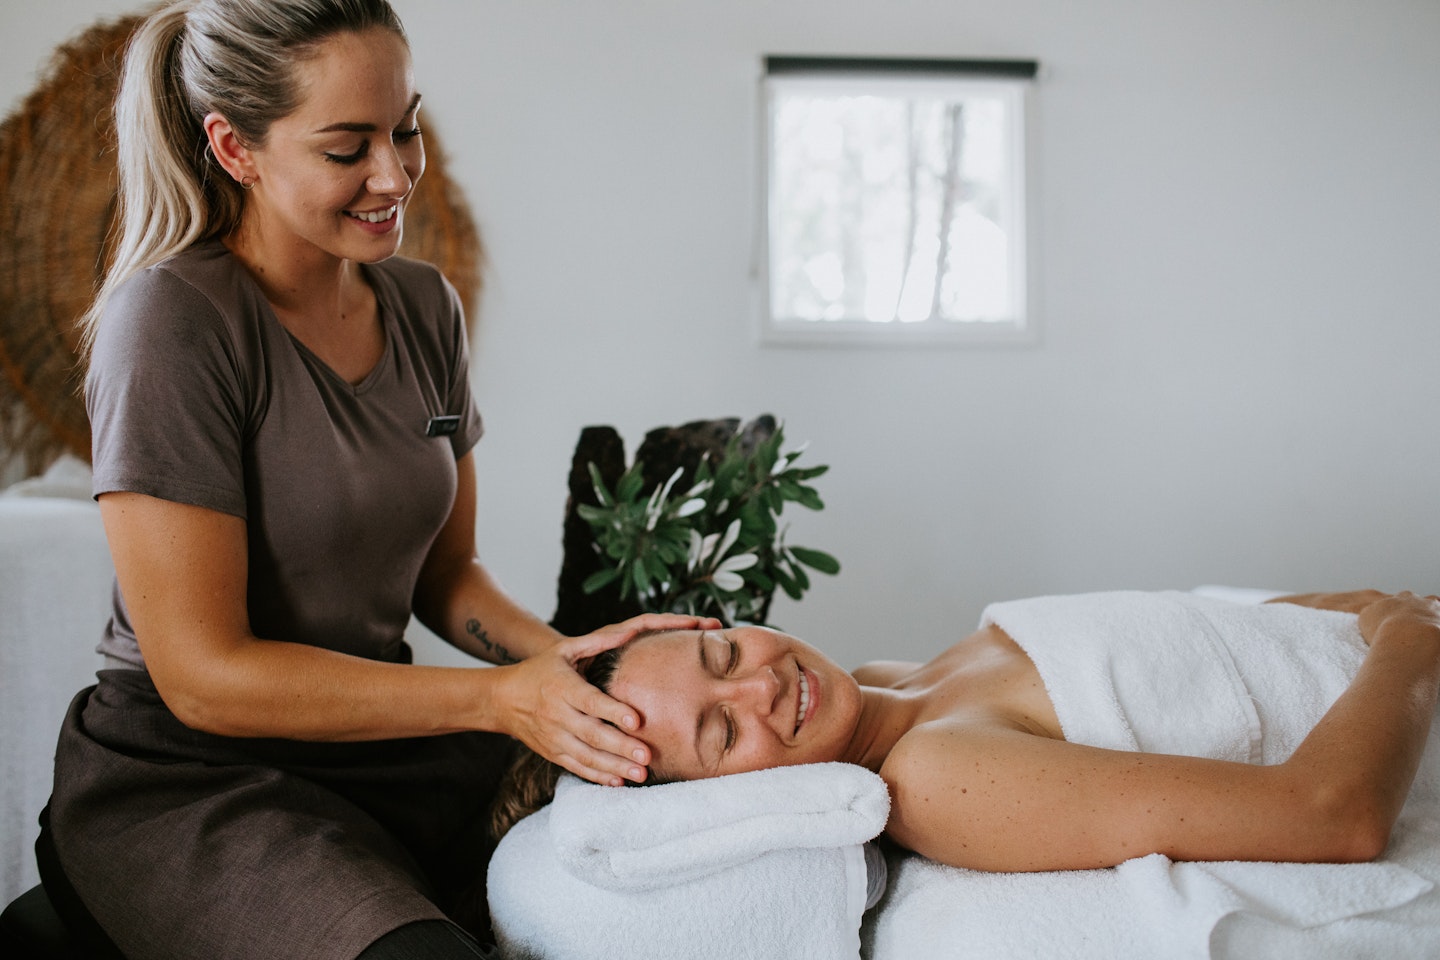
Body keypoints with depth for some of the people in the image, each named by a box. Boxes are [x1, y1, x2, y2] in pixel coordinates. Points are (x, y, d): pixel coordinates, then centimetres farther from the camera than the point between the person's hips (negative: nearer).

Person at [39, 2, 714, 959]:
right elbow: (203, 674, -18)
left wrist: (566, 654, -10)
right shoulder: (171, 321, -16)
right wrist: (501, 699, -22)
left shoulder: (425, 305, 5)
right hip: (188, 786, -5)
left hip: (383, 736, 6)